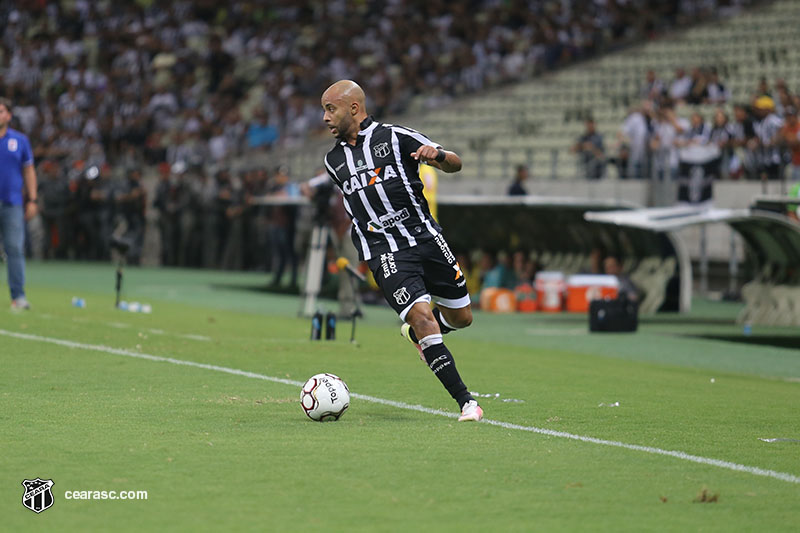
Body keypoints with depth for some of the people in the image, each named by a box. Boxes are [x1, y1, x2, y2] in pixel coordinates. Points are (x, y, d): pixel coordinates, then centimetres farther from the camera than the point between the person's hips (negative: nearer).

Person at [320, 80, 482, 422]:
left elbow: (455, 164, 1)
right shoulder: (334, 160, 12)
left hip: (426, 236, 0)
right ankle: (465, 402, -18)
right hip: (384, 252, 0)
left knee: (461, 317, 8)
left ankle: (416, 334, 42)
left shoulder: (396, 137, 0)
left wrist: (437, 155, -20)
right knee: (422, 315, -20)